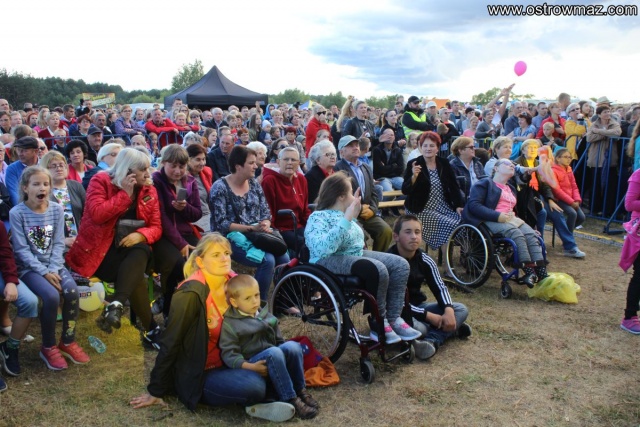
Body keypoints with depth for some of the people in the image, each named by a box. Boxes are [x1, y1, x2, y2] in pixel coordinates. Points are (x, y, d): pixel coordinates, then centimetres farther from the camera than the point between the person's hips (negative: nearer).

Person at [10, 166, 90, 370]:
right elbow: (21, 249, -12)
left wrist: (53, 269, -14)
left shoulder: (57, 210, 2)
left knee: (71, 291, -23)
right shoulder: (17, 213, -9)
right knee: (51, 295, -28)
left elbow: (58, 244, 1)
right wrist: (44, 272, -19)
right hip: (30, 267, -3)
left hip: (54, 264, 4)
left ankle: (68, 341, -2)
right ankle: (48, 347, -5)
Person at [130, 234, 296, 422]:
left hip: (227, 364, 7)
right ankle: (255, 402, 1)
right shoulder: (191, 294, -22)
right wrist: (155, 391, -10)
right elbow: (170, 344, -16)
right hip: (199, 375, -7)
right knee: (254, 386, -29)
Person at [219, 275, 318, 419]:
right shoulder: (230, 324, -7)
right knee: (274, 353, -35)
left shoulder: (266, 315, 11)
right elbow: (229, 353, -13)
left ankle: (300, 390, -13)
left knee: (292, 346, -24)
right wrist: (250, 366, -25)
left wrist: (286, 356, 1)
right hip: (253, 363, -5)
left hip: (274, 358, 6)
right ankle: (290, 399, -29)